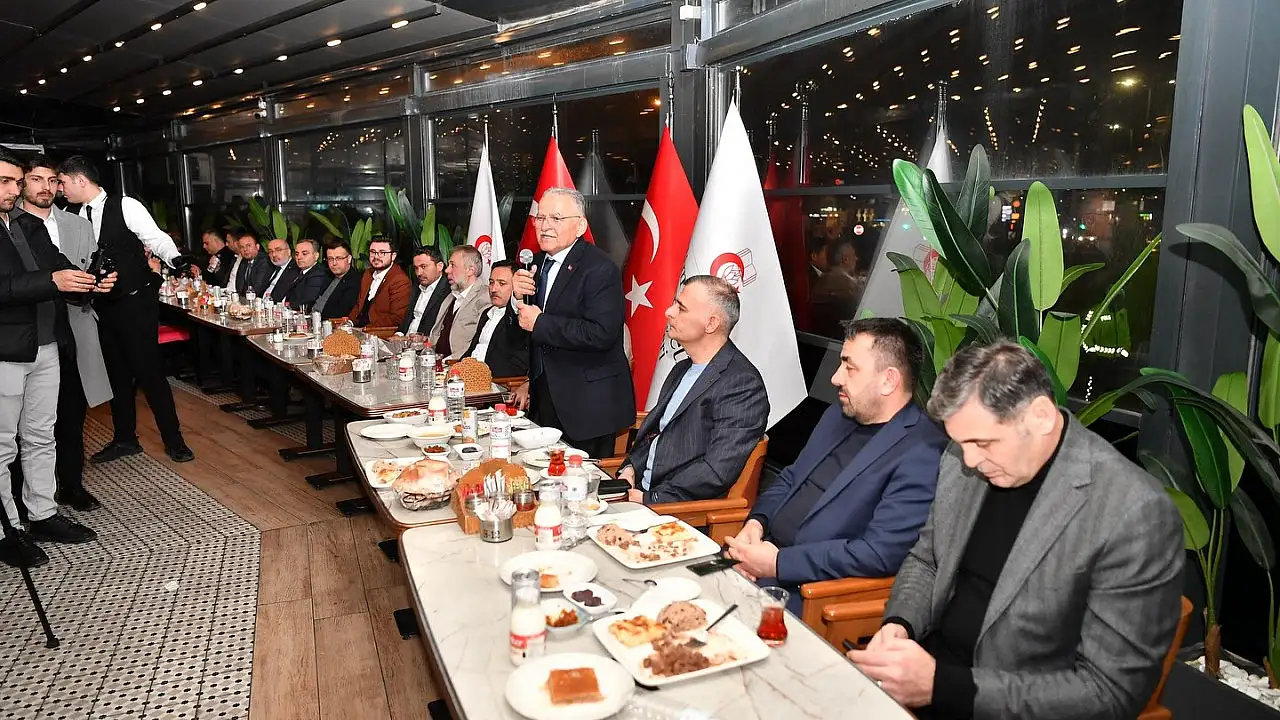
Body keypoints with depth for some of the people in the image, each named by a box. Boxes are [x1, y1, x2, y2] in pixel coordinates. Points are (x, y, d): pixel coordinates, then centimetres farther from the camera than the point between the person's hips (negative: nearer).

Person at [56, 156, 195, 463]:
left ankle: (173, 440, 10)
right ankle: (125, 439, 28)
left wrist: (176, 259, -34)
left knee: (148, 370, -3)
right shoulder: (79, 218, 8)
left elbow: (157, 239, -16)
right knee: (117, 372, 15)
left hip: (137, 302, -6)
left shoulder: (125, 206, -9)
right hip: (104, 305, 7)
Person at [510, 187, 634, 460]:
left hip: (587, 405, -7)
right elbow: (522, 330, 14)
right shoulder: (537, 263, 9)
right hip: (545, 400, 7)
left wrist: (540, 323, -20)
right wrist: (519, 297, -8)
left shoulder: (600, 269, -15)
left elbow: (601, 333, -27)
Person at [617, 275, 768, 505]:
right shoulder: (682, 370, 15)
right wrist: (631, 467, 3)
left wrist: (649, 499, -19)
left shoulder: (743, 384, -15)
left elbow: (718, 471, -21)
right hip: (641, 492, 8)